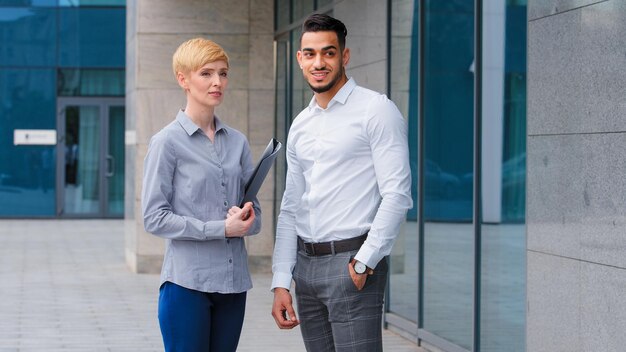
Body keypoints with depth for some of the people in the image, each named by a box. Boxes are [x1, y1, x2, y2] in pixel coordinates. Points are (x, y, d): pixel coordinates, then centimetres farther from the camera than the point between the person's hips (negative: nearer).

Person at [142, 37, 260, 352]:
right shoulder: (168, 142, -5)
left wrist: (246, 221, -10)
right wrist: (221, 228, -15)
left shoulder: (237, 142, 10)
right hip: (187, 281, -5)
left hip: (233, 280, 5)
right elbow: (154, 217, -9)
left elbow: (254, 212, 14)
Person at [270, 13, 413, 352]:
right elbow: (290, 210, 15)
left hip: (353, 263, -6)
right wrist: (281, 282, 8)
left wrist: (364, 263, -15)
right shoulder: (300, 127, 15)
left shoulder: (375, 110, -5)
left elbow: (396, 195, -11)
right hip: (306, 264, 6)